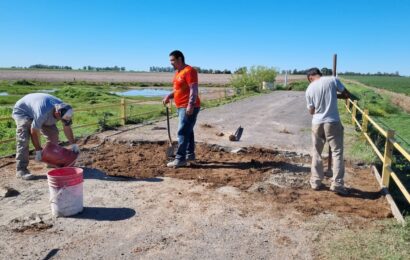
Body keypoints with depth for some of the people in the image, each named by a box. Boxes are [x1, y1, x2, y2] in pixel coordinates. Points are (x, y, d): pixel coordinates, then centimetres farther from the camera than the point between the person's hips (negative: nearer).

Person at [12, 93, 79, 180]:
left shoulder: (63, 109, -23)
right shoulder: (43, 112, -43)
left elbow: (67, 128, -9)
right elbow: (34, 132, -32)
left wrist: (73, 144, -7)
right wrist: (38, 151, -25)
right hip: (22, 111, -7)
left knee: (53, 132, -4)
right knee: (23, 139, -21)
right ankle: (21, 170, -19)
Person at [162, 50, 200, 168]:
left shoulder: (189, 71, -14)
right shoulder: (178, 72, 16)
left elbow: (194, 90, -21)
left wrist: (190, 105, -28)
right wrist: (168, 96, 8)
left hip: (189, 108, -10)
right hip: (181, 107, 10)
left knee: (182, 132, -12)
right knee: (187, 131, 17)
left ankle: (180, 159, -10)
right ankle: (190, 154, 27)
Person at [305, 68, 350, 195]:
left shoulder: (309, 89, 2)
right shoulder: (333, 80, -4)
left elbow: (311, 111, 8)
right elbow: (347, 95, 3)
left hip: (317, 123, 2)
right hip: (332, 123, -2)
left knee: (316, 153, 14)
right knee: (337, 152, 5)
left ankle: (316, 182, 19)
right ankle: (337, 184, 3)